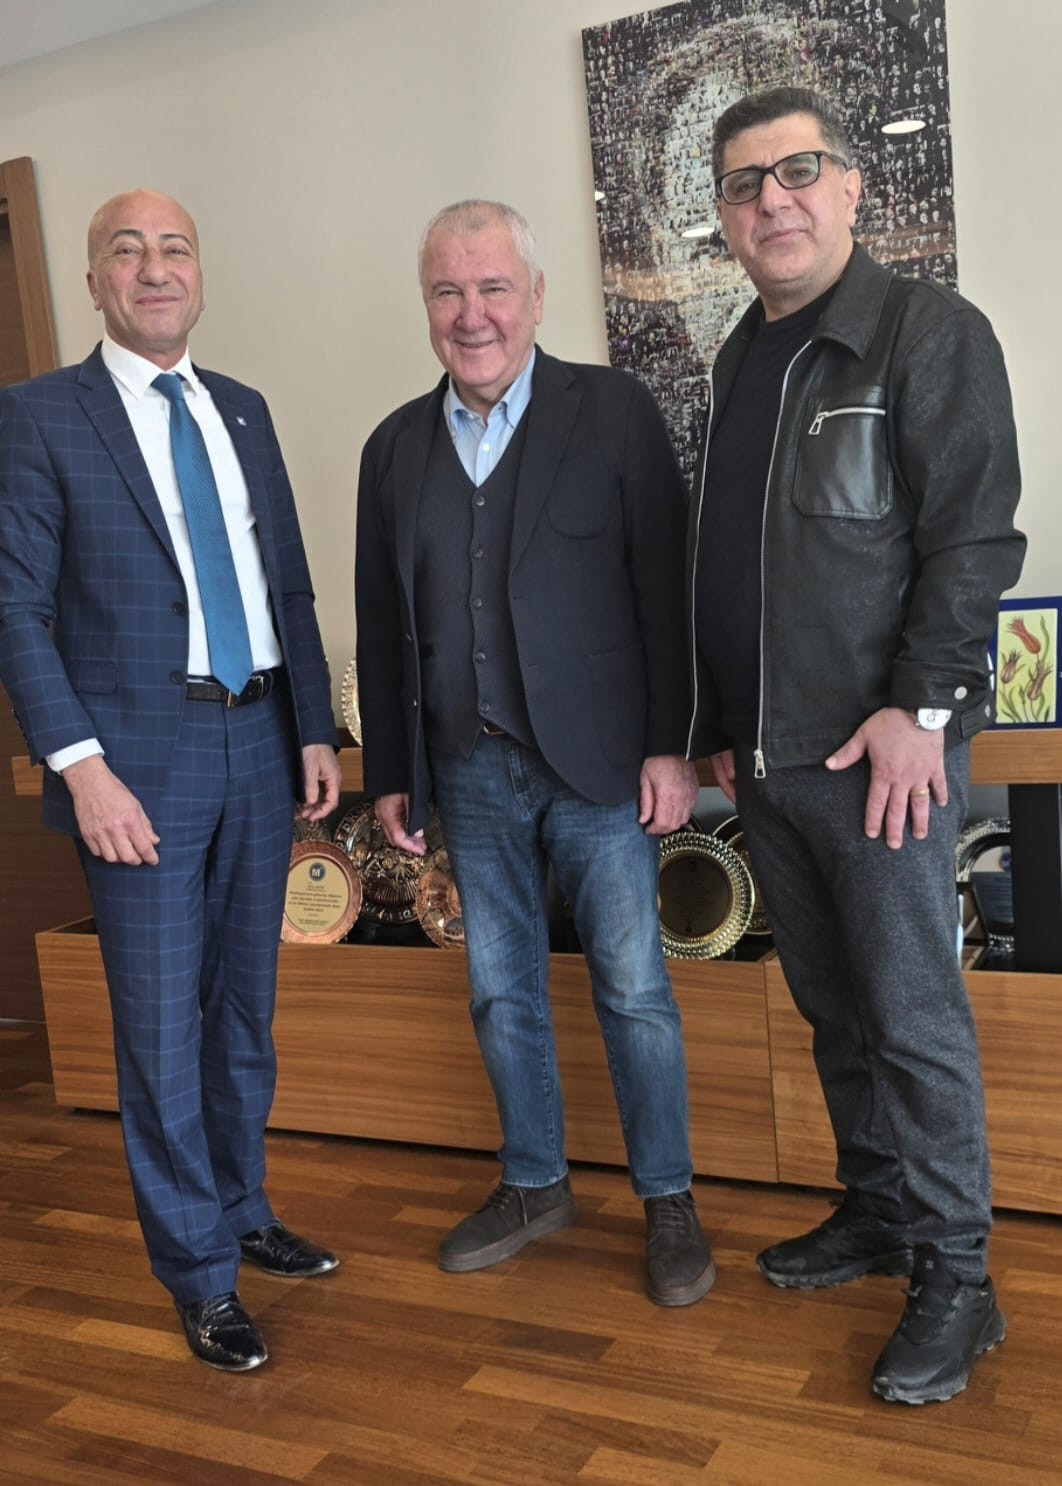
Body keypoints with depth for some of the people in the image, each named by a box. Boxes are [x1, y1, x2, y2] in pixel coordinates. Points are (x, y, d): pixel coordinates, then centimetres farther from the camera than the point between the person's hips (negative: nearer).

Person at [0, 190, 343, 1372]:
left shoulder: (241, 411, 12)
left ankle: (242, 1210, 37)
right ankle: (199, 1272, 21)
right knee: (163, 1025, 3)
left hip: (258, 746, 5)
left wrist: (315, 728, 8)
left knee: (245, 1007, 17)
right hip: (141, 762, -5)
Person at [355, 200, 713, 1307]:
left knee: (632, 988, 4)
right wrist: (389, 774, 10)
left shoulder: (612, 411, -2)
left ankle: (667, 1201, 22)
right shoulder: (395, 447, 9)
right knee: (501, 991, 14)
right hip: (468, 769, 4)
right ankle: (534, 1186, 32)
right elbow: (381, 625, 11)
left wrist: (670, 745, -11)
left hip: (596, 759, -4)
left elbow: (665, 585, -6)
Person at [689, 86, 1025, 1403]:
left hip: (876, 747, -7)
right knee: (834, 1009, 15)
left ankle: (953, 1278, 14)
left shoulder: (929, 332, -5)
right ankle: (875, 1212, 31)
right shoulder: (738, 363, 15)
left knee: (913, 1013, 0)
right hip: (764, 754, 7)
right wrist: (719, 727, 16)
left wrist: (920, 708, -18)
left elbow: (974, 536, -13)